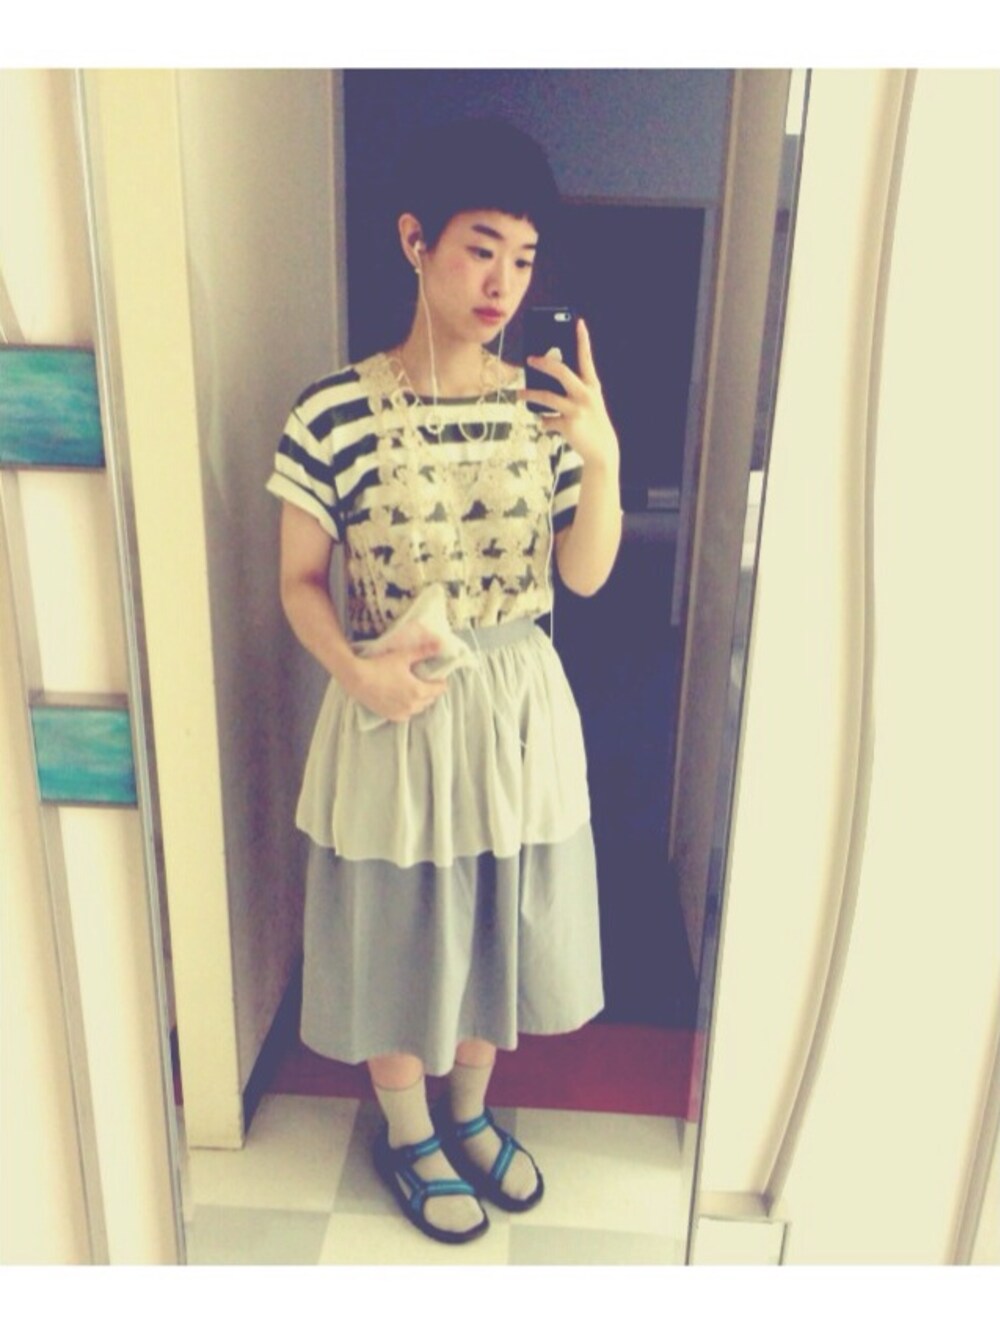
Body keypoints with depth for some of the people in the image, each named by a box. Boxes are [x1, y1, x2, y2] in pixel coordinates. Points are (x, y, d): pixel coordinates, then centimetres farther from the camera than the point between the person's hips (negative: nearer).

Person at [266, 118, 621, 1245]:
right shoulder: (334, 415, -13)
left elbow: (586, 576, -3)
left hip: (520, 710, 4)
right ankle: (408, 1135, 43)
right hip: (396, 717, -3)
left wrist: (603, 460, -19)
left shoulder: (543, 404, -2)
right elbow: (299, 581, -5)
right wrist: (356, 671, -22)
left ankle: (469, 1112, 48)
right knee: (397, 932, 15)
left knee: (495, 921, 20)